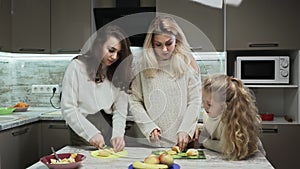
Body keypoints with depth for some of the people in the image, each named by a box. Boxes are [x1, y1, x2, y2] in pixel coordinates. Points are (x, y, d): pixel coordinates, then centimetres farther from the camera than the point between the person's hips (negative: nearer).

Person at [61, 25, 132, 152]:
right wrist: (91, 133, -19)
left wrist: (117, 134, -16)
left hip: (109, 128, 3)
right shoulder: (77, 67, -7)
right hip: (82, 133, -3)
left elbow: (120, 110, 1)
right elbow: (68, 109, -11)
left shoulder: (118, 72, 5)